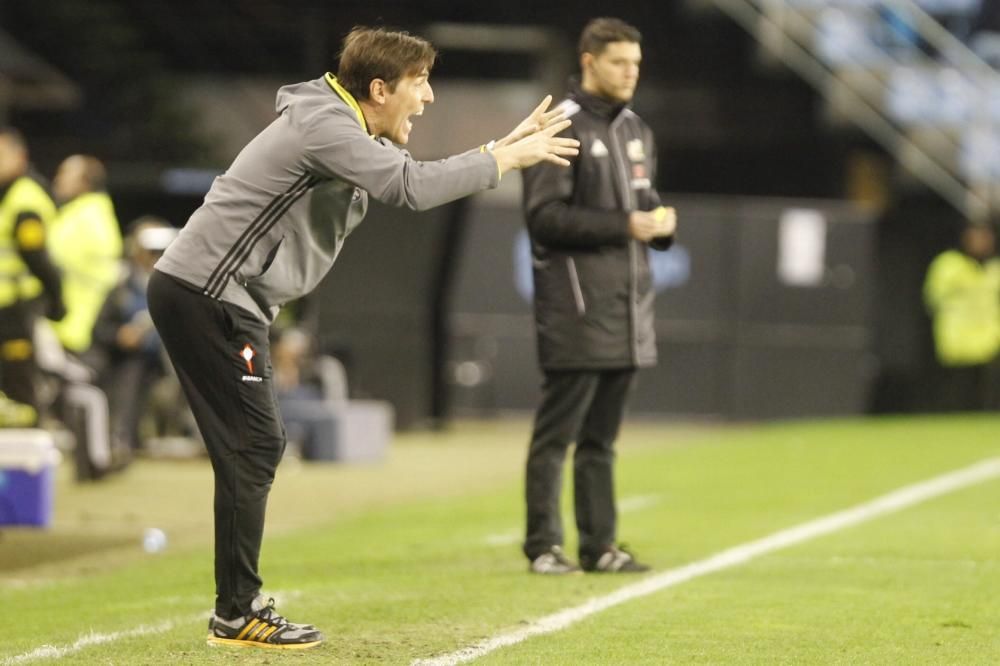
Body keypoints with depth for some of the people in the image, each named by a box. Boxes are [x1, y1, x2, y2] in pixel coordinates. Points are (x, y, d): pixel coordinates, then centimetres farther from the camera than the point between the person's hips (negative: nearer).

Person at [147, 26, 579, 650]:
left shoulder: (348, 133, 16)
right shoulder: (324, 126, -16)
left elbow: (420, 179, 21)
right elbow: (414, 186, -26)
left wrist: (506, 145, 12)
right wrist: (508, 159, -18)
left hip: (223, 302, 11)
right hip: (206, 295, -11)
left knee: (258, 447, 13)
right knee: (252, 447, -9)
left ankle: (241, 606, 18)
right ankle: (237, 615, -7)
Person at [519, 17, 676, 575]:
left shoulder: (637, 131, 19)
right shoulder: (560, 129, -7)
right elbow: (544, 215, -14)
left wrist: (661, 222, 3)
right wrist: (623, 225, -19)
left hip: (627, 305, 7)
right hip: (576, 307, -7)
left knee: (602, 435, 10)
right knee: (558, 431, -4)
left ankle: (600, 546, 13)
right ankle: (544, 545, 0)